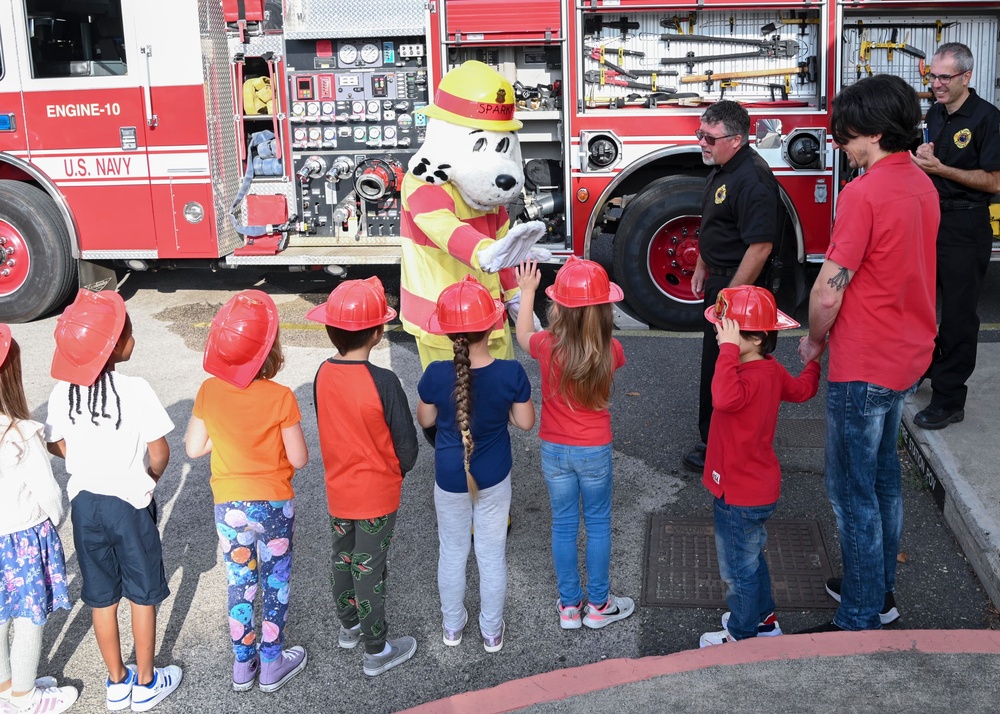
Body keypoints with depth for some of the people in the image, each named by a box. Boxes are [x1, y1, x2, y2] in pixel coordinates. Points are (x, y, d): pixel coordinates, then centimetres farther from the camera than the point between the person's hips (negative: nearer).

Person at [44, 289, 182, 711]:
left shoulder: (63, 392, -8)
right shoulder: (136, 391, -21)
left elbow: (55, 445, 2)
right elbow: (159, 451, -16)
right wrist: (149, 479, 3)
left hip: (84, 501, 4)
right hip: (130, 503, -4)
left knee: (101, 597, 16)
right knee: (143, 595, 13)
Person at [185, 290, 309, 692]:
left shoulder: (209, 392, -11)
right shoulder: (280, 397, -20)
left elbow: (194, 448, -4)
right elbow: (298, 459, -14)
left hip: (229, 506, 3)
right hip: (273, 506, -3)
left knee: (240, 584, 18)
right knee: (275, 585, 14)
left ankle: (243, 664, 30)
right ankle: (272, 665, 26)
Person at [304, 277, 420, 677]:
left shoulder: (324, 374, -11)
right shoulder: (383, 383, -26)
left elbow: (330, 428, 3)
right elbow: (406, 444, -18)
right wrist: (398, 471, 4)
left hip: (337, 490, 5)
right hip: (377, 496, -5)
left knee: (342, 558, 23)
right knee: (370, 570, 8)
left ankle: (349, 626, 45)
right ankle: (376, 651, 24)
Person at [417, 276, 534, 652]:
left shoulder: (436, 375, -23)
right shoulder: (511, 372, -23)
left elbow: (425, 420, -6)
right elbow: (525, 422, -10)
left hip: (449, 479, 0)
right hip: (494, 478, 0)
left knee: (452, 552, 21)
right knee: (492, 554, 18)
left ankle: (453, 626, 39)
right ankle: (492, 631, 34)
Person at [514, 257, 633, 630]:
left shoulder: (548, 347, -18)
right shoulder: (611, 350, -17)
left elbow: (523, 336, 5)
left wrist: (527, 291, 15)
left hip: (555, 451, 1)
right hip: (595, 452, 0)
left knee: (563, 525, 14)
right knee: (598, 524, 15)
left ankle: (569, 606, 25)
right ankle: (598, 605, 25)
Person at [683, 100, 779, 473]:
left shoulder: (753, 179, -24)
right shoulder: (722, 170, 10)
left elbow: (760, 246, -27)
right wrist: (702, 269, 21)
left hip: (739, 285, -10)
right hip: (720, 279, 10)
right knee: (715, 359, 18)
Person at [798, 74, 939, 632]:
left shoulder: (864, 193, -22)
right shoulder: (923, 186, 6)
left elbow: (828, 293, -23)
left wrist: (814, 341, -3)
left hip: (864, 366, -9)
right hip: (908, 355, 9)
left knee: (853, 491, 1)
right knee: (884, 475, 21)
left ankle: (860, 622, 10)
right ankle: (881, 590, 35)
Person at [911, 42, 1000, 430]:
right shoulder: (935, 113, 9)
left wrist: (940, 168, -21)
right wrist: (923, 155, 1)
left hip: (965, 227, -8)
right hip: (929, 219, 8)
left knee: (958, 314, -2)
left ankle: (950, 400, 4)